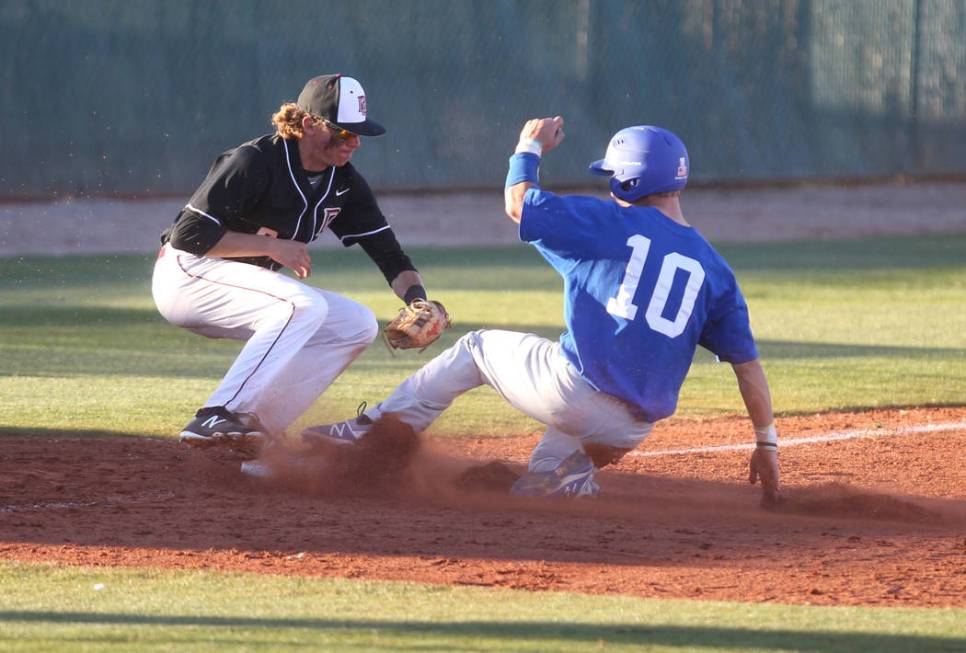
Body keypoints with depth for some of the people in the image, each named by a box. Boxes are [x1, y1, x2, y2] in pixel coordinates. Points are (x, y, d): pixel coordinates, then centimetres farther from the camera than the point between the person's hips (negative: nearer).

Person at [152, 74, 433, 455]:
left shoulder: (344, 184, 2)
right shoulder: (255, 162, -21)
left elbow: (388, 253, 2)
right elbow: (188, 234, -23)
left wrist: (417, 299, -18)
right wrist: (270, 245, -24)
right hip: (187, 276, -9)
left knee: (358, 324, -1)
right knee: (305, 305, -31)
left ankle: (259, 425, -7)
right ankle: (217, 417, -35)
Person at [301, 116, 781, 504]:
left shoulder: (611, 223, 0)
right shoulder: (712, 267, 11)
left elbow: (517, 204, 7)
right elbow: (747, 362, 8)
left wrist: (529, 149, 26)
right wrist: (766, 443, 15)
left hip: (572, 389, -4)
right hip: (632, 428, 4)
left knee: (477, 348, 23)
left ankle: (370, 432, 22)